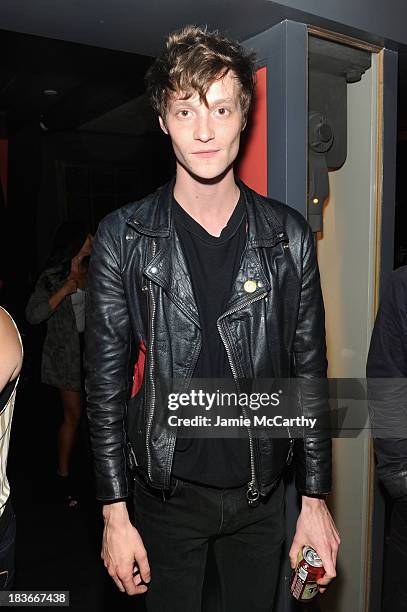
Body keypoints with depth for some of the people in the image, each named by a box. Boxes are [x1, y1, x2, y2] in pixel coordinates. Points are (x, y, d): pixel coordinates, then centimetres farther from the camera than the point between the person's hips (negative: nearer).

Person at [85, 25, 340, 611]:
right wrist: (115, 513, -6)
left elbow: (308, 371, -1)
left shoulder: (289, 236, -5)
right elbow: (106, 382, -7)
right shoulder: (122, 237, -9)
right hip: (166, 495, -1)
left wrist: (315, 499, 0)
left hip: (261, 494, 2)